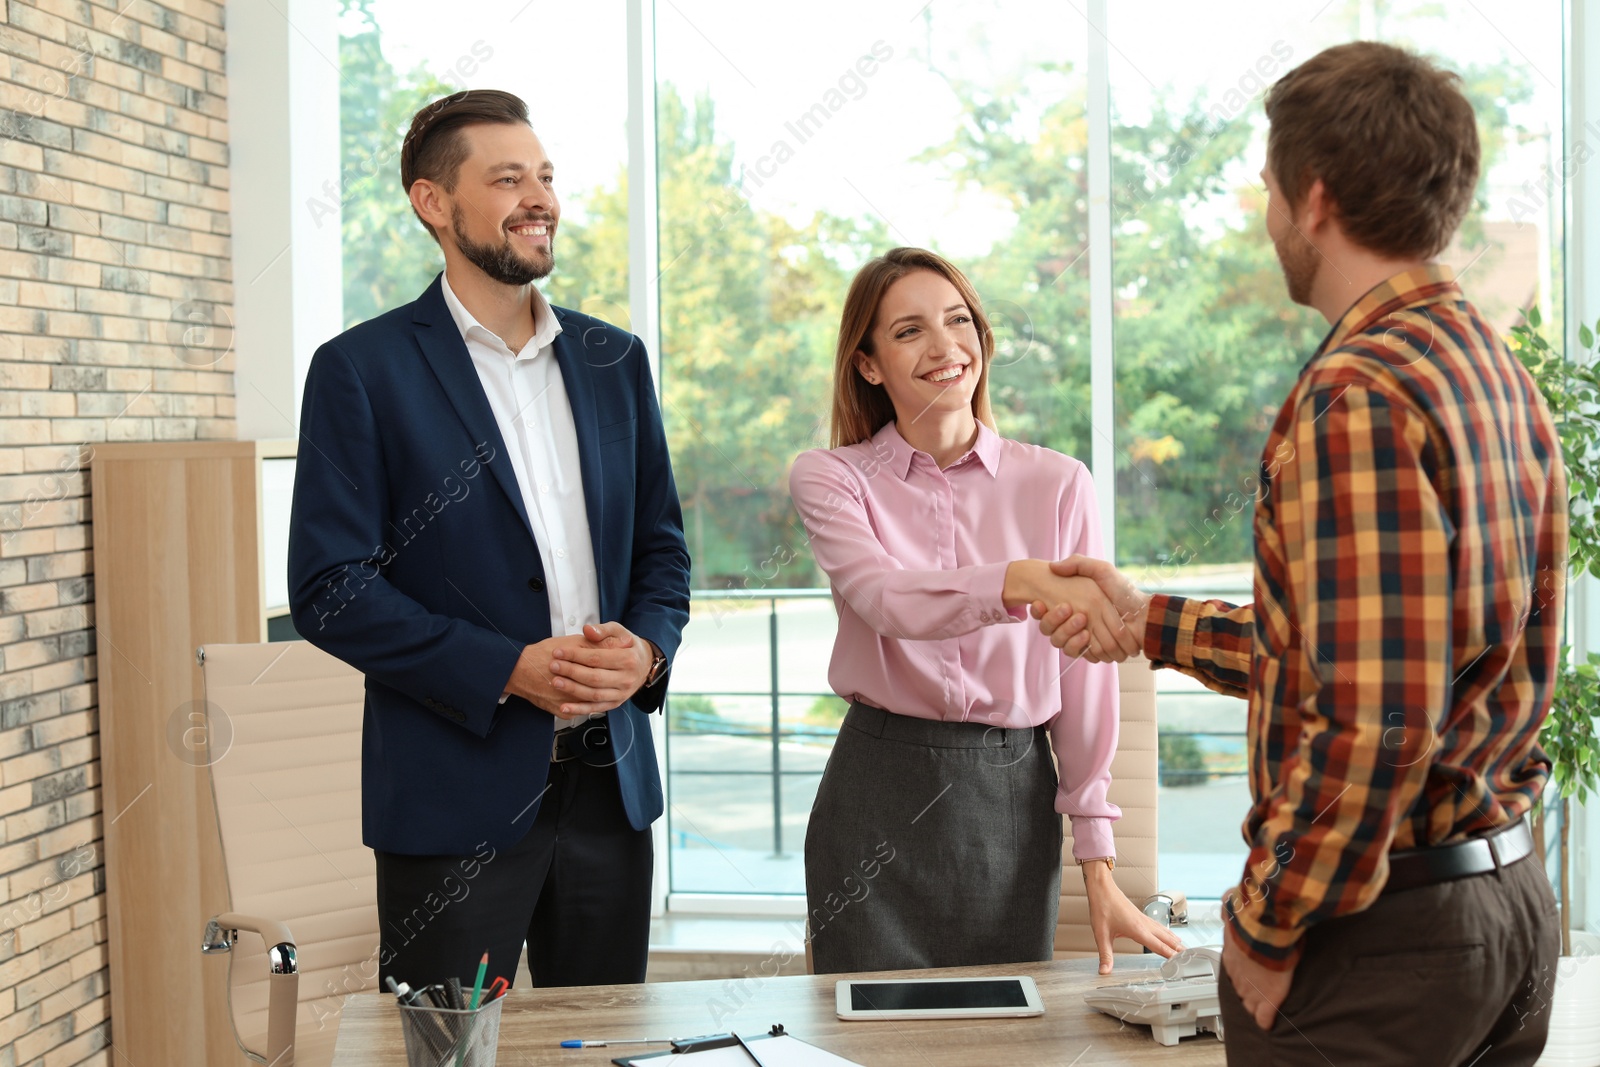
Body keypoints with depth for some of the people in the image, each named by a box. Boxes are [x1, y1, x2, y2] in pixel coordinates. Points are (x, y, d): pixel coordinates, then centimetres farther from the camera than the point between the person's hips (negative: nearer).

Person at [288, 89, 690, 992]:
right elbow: (330, 588, -9)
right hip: (456, 791, -4)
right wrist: (508, 669, -17)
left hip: (611, 781, 5)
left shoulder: (614, 361, 11)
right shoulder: (362, 369, -5)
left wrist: (647, 646, -6)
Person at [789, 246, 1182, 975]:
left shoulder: (1057, 485, 2)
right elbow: (890, 602, -19)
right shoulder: (831, 479, 1)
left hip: (1013, 803, 1)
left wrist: (1097, 866, 0)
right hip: (878, 799, -1)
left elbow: (1084, 680, 3)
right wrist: (1024, 581, -37)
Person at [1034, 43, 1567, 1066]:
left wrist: (1266, 924, -15)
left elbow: (1373, 723, -26)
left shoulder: (1359, 395, -20)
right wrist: (1150, 621, 20)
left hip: (1384, 930, -9)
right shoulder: (1503, 373, 10)